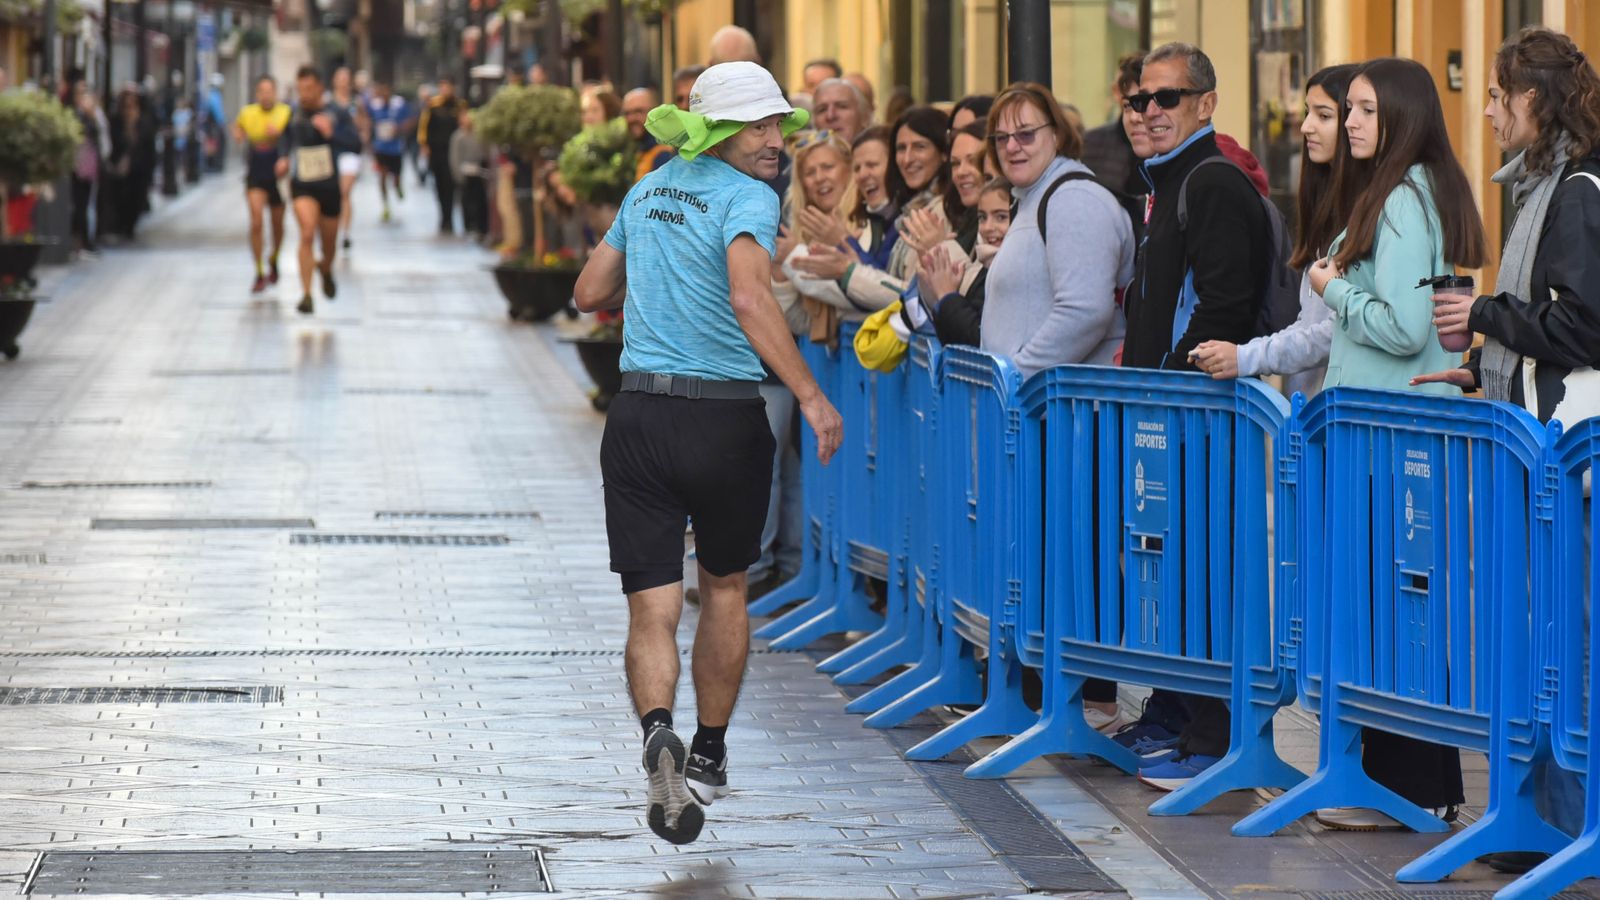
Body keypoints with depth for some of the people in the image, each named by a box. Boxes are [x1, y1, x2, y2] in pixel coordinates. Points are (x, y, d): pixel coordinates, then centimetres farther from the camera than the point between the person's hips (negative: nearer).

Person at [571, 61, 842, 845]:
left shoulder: (650, 191, 11)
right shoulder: (747, 198, -11)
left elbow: (590, 294, 20)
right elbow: (750, 298, -28)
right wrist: (810, 395, -28)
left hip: (637, 419, 4)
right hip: (724, 421, -4)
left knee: (652, 609, 0)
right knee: (724, 588, 20)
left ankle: (659, 730, -28)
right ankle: (709, 757, 30)